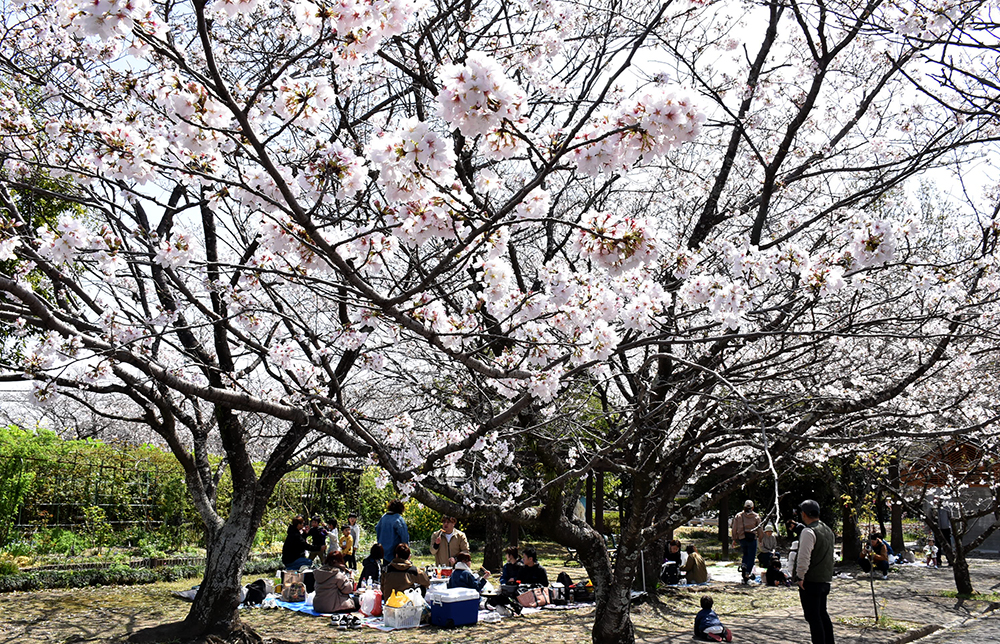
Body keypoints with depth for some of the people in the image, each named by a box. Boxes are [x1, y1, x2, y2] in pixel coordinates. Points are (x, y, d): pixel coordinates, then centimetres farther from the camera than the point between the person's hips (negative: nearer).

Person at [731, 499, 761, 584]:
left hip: (742, 539, 2)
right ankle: (747, 574, -3)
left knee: (745, 554, 24)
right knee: (751, 556, 4)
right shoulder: (756, 517, 3)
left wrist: (734, 539, 16)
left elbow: (734, 529, 7)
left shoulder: (738, 516, 6)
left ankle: (743, 565, 2)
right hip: (752, 539, -2)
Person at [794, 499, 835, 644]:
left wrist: (800, 577, -12)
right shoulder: (828, 530, 11)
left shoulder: (809, 532, -18)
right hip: (826, 580, 9)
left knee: (813, 617, -3)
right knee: (822, 613, 21)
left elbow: (804, 558, -22)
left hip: (811, 581, -9)